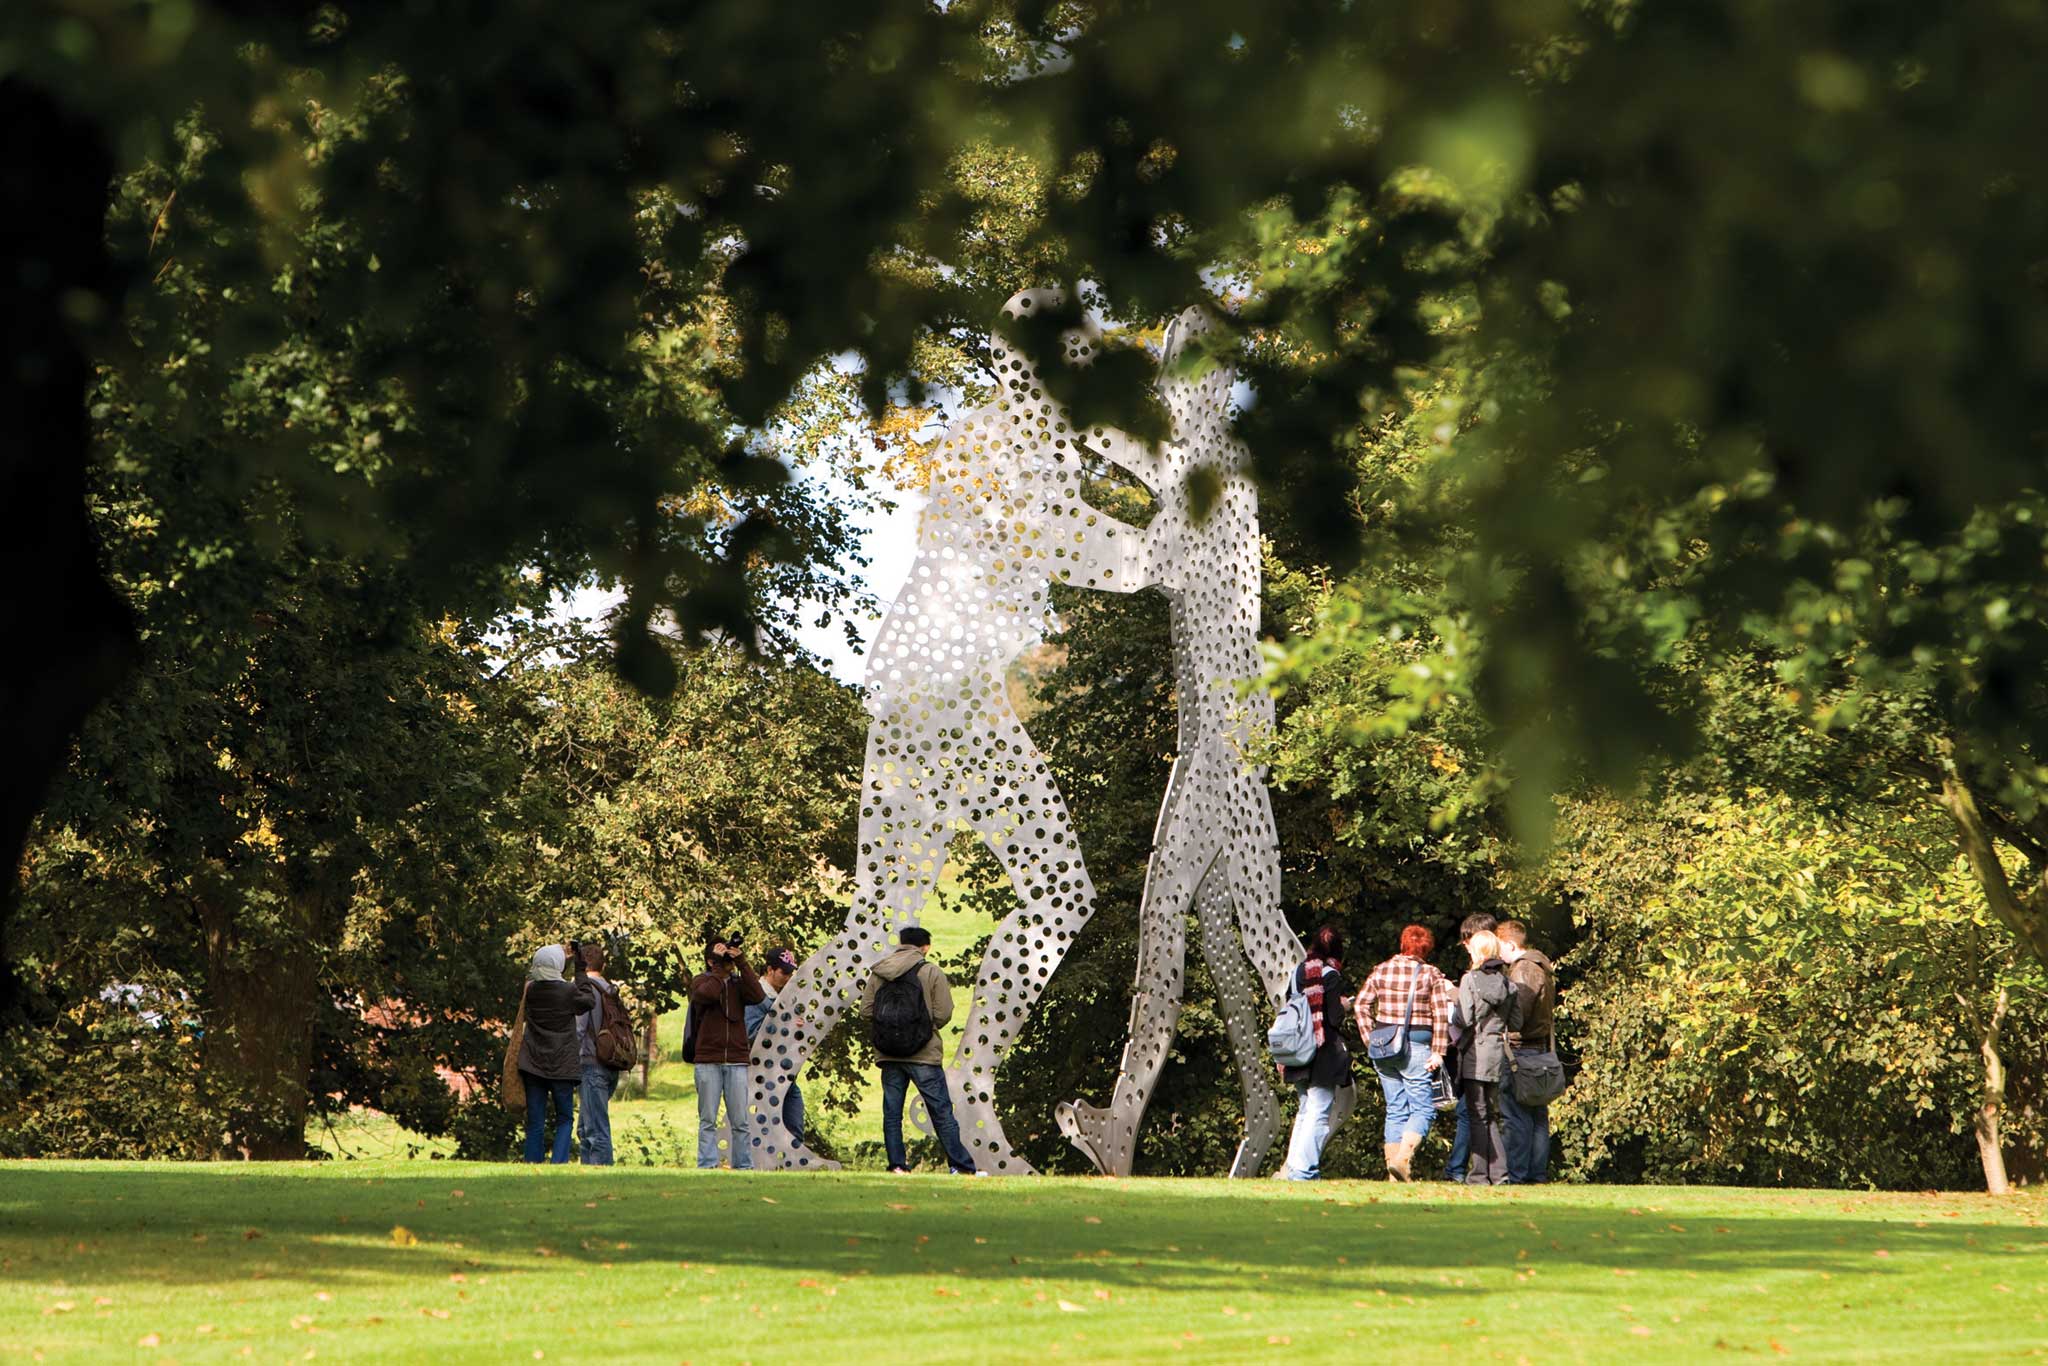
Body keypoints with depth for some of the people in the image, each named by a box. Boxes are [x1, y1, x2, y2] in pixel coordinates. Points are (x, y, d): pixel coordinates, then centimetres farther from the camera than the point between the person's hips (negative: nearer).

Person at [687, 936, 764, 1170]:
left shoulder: (738, 983, 14)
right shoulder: (700, 981, 8)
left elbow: (757, 996, -7)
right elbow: (708, 993, -16)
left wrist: (741, 963, -7)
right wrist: (719, 966, -8)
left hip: (737, 1060, 2)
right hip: (707, 1061, -2)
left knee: (740, 1122, 0)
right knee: (708, 1120, -2)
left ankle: (744, 1167, 3)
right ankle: (707, 1167, -2)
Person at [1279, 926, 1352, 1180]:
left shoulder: (1298, 973, 7)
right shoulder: (1331, 976, -11)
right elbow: (1335, 1018, -15)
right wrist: (1345, 1003, 6)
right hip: (1324, 1053, -6)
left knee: (1305, 1110, 18)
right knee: (1319, 1113, -4)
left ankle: (1292, 1167, 15)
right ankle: (1304, 1171, -9)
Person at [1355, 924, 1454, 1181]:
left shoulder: (1381, 971, 7)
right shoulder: (1431, 974, -3)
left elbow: (1362, 1005, 5)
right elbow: (1441, 1015, -8)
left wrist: (1371, 1039, 9)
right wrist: (1438, 1052, -7)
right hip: (1415, 1047, -4)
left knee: (1395, 1110, 11)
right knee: (1423, 1109, 1)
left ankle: (1395, 1172, 9)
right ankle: (1402, 1158, -20)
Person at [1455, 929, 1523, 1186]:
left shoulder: (1470, 979, -8)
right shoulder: (1508, 983, 5)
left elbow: (1465, 1019, -13)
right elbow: (1516, 1023, 6)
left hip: (1475, 1053, -4)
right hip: (1498, 1052, 4)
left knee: (1478, 1115, 0)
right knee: (1493, 1115, 12)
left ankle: (1480, 1173, -1)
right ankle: (1499, 1172, 6)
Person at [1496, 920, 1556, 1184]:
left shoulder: (1523, 970, -13)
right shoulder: (1542, 969, 19)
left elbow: (1517, 1014, -20)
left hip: (1521, 1049, -10)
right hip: (1542, 1048, 10)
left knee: (1515, 1115, -8)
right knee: (1538, 1114, 11)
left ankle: (1515, 1173, -10)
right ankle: (1537, 1172, 13)